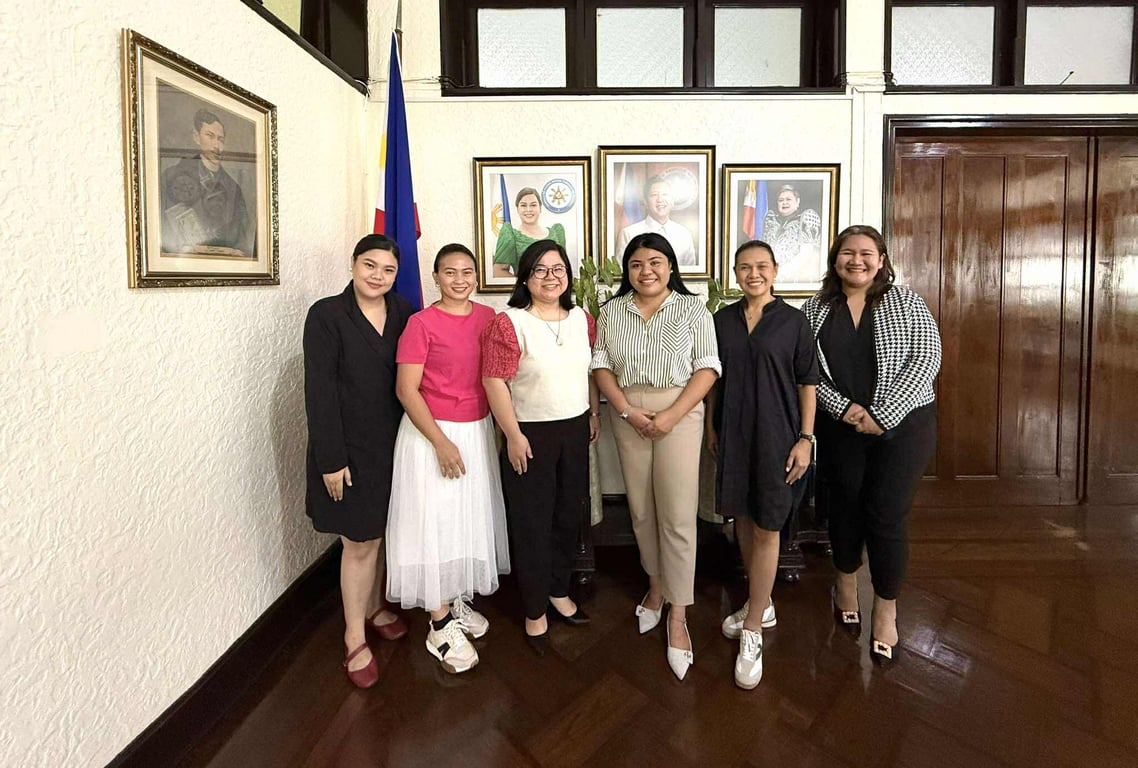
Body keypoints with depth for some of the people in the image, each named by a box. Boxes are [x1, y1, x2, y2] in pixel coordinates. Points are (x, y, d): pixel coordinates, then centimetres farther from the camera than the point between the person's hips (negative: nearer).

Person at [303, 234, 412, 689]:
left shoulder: (403, 312, 2)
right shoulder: (326, 315, -11)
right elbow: (319, 391, -13)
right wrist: (331, 460, -15)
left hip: (393, 443, 4)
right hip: (350, 447, -4)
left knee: (379, 534, 17)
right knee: (359, 542, 4)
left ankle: (374, 608, 39)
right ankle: (355, 638, 22)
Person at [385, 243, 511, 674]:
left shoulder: (487, 317, 3)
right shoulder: (421, 323, -12)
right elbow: (406, 389, -14)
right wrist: (441, 442, -18)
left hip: (478, 430, 6)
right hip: (432, 433, -6)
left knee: (471, 517, 15)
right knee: (434, 522, 1)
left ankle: (456, 601, 36)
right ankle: (441, 625, 16)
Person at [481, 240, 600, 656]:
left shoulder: (582, 319, 5)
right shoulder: (509, 324, -14)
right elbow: (494, 382, -15)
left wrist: (594, 414, 12)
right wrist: (513, 436, -16)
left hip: (575, 431, 6)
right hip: (531, 436, -5)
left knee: (569, 516, 16)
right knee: (532, 524, 6)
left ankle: (558, 591, 38)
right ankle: (535, 611, 25)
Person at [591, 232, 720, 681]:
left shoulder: (693, 310, 0)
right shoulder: (612, 312, 9)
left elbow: (707, 369, -5)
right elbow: (601, 366, 5)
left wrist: (671, 416, -15)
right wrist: (627, 410, -9)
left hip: (679, 414, -3)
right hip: (628, 416, 3)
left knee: (678, 515, -5)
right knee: (640, 509, 11)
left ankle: (678, 615, 5)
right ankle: (656, 585, 32)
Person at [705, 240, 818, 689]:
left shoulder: (793, 321, -3)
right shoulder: (722, 320, 6)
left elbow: (807, 383, -3)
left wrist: (805, 438, -8)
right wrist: (711, 428, 8)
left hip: (776, 434, -4)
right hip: (732, 434, 4)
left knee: (766, 529, 1)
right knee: (743, 520, 14)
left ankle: (752, 633, 11)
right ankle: (761, 605, 35)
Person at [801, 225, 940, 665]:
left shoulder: (906, 302, 0)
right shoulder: (816, 308, 4)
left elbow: (926, 358, -8)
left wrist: (882, 414, -15)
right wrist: (842, 407, -14)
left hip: (902, 425, -1)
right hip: (841, 426, 2)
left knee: (888, 516, -1)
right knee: (846, 506, 13)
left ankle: (886, 610, 18)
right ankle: (846, 584, 38)